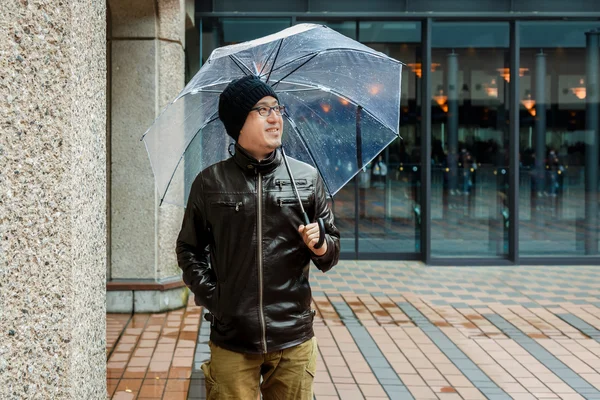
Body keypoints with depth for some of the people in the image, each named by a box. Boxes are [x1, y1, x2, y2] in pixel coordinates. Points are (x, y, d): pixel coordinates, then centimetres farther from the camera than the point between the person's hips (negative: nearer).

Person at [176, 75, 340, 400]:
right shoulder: (209, 183, 3)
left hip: (294, 339, 1)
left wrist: (321, 247, -11)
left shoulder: (308, 178, 4)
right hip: (231, 340, -1)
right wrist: (209, 294, -1)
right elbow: (188, 249, 11)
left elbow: (332, 251, 11)